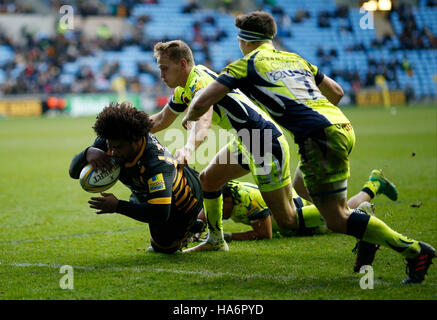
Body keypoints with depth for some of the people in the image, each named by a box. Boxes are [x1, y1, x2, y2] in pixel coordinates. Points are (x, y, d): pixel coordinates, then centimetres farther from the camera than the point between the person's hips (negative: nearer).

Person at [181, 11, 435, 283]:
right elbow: (337, 91, 32)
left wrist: (190, 118, 26)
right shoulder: (294, 58, 26)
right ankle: (368, 234, 20)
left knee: (337, 220, -4)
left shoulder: (246, 65, 7)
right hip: (343, 127, 8)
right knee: (303, 187, 30)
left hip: (321, 135, -8)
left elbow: (202, 103, 4)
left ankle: (414, 250, -13)